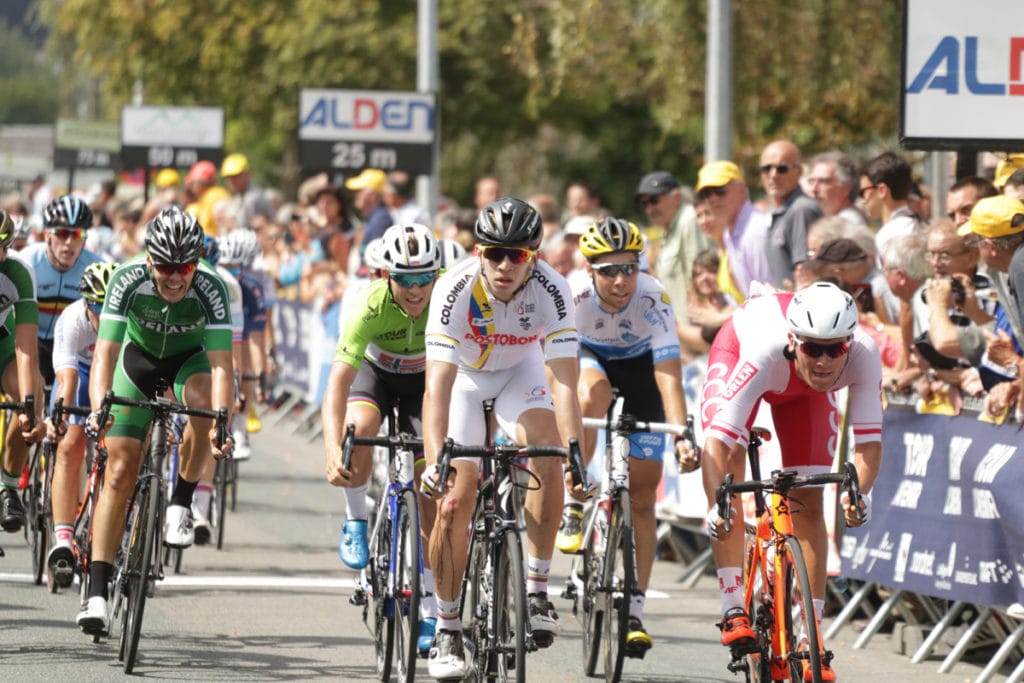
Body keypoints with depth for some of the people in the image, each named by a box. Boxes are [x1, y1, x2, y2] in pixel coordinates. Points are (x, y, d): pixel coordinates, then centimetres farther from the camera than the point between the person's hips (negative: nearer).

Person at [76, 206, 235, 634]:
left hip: (190, 358, 0)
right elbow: (105, 352, -35)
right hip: (140, 358, 0)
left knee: (204, 401, -37)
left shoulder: (210, 289, -31)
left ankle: (181, 502, -13)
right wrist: (98, 409, -51)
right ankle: (97, 593, -10)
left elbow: (221, 364, -37)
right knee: (120, 471, -11)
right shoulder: (128, 281, -30)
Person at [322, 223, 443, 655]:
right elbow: (338, 382, -41)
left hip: (425, 380, 1)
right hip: (376, 372, -1)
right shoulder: (371, 307, -35)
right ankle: (356, 522, -10)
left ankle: (430, 611, 4)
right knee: (359, 425, -35)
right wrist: (333, 451, -54)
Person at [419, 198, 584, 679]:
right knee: (456, 495, -12)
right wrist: (434, 461, -52)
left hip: (521, 369, 1)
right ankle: (446, 628, 2)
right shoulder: (455, 289, -34)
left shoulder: (552, 291, -30)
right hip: (464, 373, -1)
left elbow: (563, 382, -35)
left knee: (545, 450, -28)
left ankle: (536, 588, -17)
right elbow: (437, 384, -40)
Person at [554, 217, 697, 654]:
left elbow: (669, 374, -39)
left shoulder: (653, 299, -34)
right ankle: (572, 504, -20)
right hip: (590, 358, 0)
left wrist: (681, 436, -51)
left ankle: (634, 613, 1)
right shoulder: (574, 298, -33)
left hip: (640, 366, 0)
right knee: (594, 394, -39)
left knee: (643, 495, -5)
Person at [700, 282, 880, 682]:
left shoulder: (864, 357, -38)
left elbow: (869, 440, -35)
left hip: (801, 390, 2)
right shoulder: (766, 350, -46)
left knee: (808, 503, -4)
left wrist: (859, 492, -53)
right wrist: (718, 504, -62)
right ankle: (733, 607, -22)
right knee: (728, 459, -25)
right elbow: (717, 438, -49)